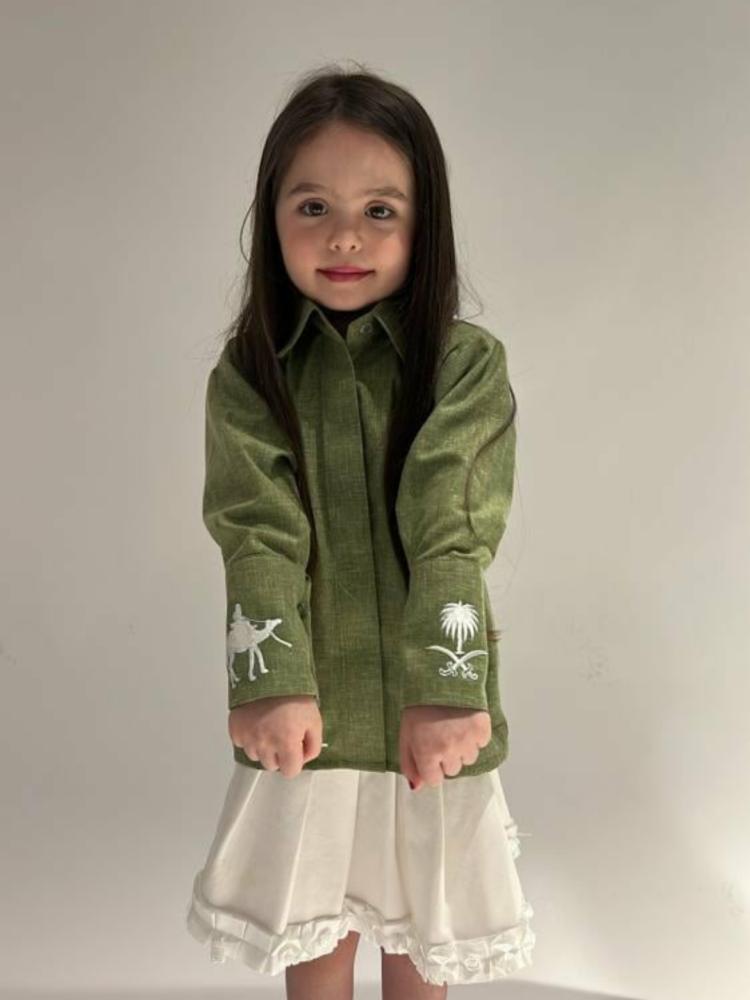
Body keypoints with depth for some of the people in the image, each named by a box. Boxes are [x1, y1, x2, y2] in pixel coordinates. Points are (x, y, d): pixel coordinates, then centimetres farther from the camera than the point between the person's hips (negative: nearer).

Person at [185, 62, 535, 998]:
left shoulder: (469, 366, -6)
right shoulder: (248, 378, -2)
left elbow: (452, 534, -15)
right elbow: (259, 537, -13)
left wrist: (444, 690, -26)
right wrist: (275, 685, -26)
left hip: (427, 715, 0)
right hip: (305, 713, 1)